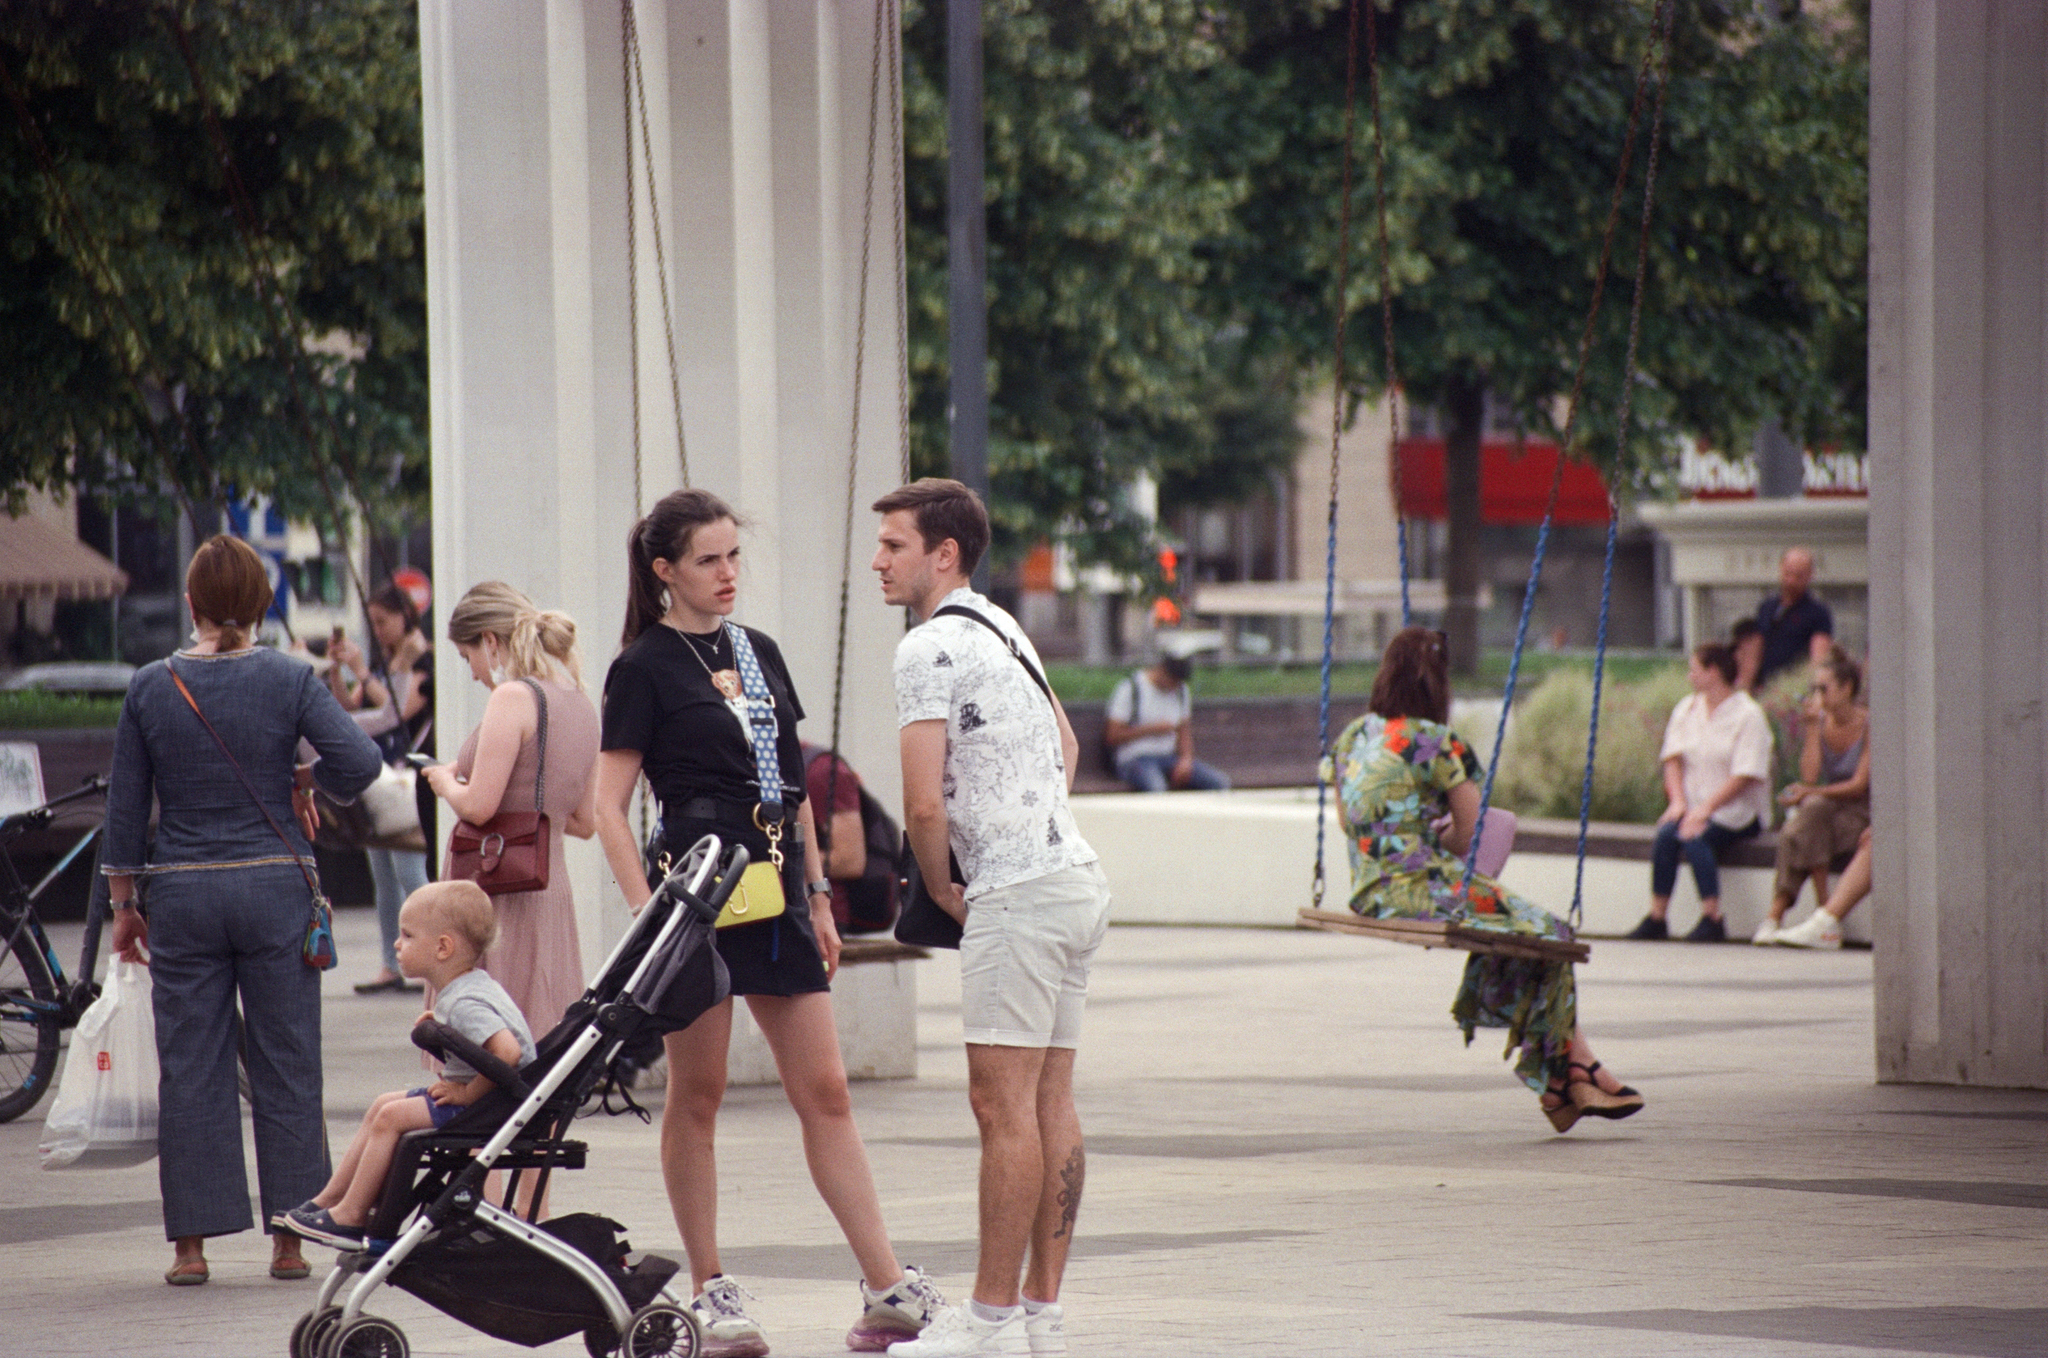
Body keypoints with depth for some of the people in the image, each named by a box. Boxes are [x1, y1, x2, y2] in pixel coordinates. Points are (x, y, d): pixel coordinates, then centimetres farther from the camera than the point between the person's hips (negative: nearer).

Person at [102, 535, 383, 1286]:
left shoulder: (150, 688, 0)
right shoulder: (289, 679, -4)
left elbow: (125, 808, 4)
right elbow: (359, 759, -16)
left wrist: (123, 903, 12)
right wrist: (307, 782, 4)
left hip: (183, 893, 1)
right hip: (274, 886, -1)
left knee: (189, 1069, 5)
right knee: (286, 1067, 6)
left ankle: (191, 1243, 4)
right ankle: (289, 1238, 8)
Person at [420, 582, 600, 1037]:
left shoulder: (513, 697, -13)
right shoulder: (580, 706, 12)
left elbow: (478, 807, -19)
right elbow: (584, 823, 17)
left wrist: (445, 781, 1)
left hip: (501, 893, -8)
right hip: (553, 891, 8)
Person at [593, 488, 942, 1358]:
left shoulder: (760, 654, 15)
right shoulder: (644, 669, -4)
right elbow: (608, 808, -7)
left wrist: (818, 896, 17)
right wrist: (649, 915, -16)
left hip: (776, 894, 6)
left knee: (826, 1093, 2)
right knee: (697, 1096, 1)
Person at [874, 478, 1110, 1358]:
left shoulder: (930, 649, -11)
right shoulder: (1003, 629, 20)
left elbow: (924, 805, -16)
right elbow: (1065, 745, 34)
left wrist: (941, 889, 1)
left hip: (1018, 894, -10)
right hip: (1077, 879, 10)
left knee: (1003, 1103, -8)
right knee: (1051, 1103, 8)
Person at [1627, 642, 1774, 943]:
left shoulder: (1749, 715, -7)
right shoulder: (1686, 709, 15)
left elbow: (1745, 775, -14)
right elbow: (1673, 759, 8)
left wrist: (1705, 809, -22)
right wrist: (1678, 802, -10)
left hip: (1737, 811, -5)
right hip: (1694, 806, 5)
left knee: (1694, 836, -32)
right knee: (1666, 833, -25)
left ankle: (1712, 920, -29)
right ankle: (1656, 919, -21)